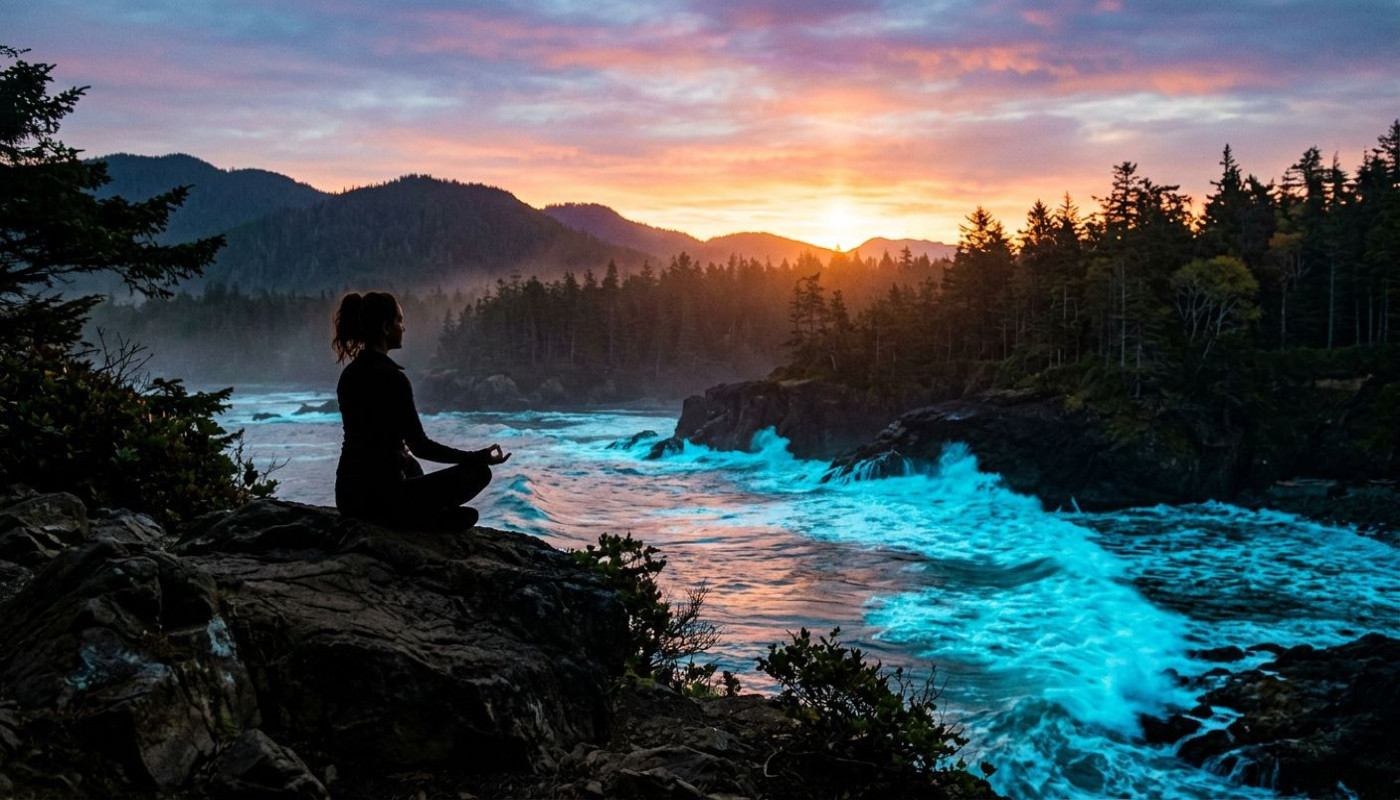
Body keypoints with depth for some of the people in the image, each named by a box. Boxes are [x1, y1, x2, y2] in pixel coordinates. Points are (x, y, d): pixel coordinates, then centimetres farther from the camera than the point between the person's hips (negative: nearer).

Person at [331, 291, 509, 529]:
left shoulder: (350, 373, 9)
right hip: (380, 496, -8)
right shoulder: (391, 377, -17)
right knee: (478, 472, 5)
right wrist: (478, 457, -10)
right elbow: (420, 446, -16)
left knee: (410, 464, 41)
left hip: (347, 493, 9)